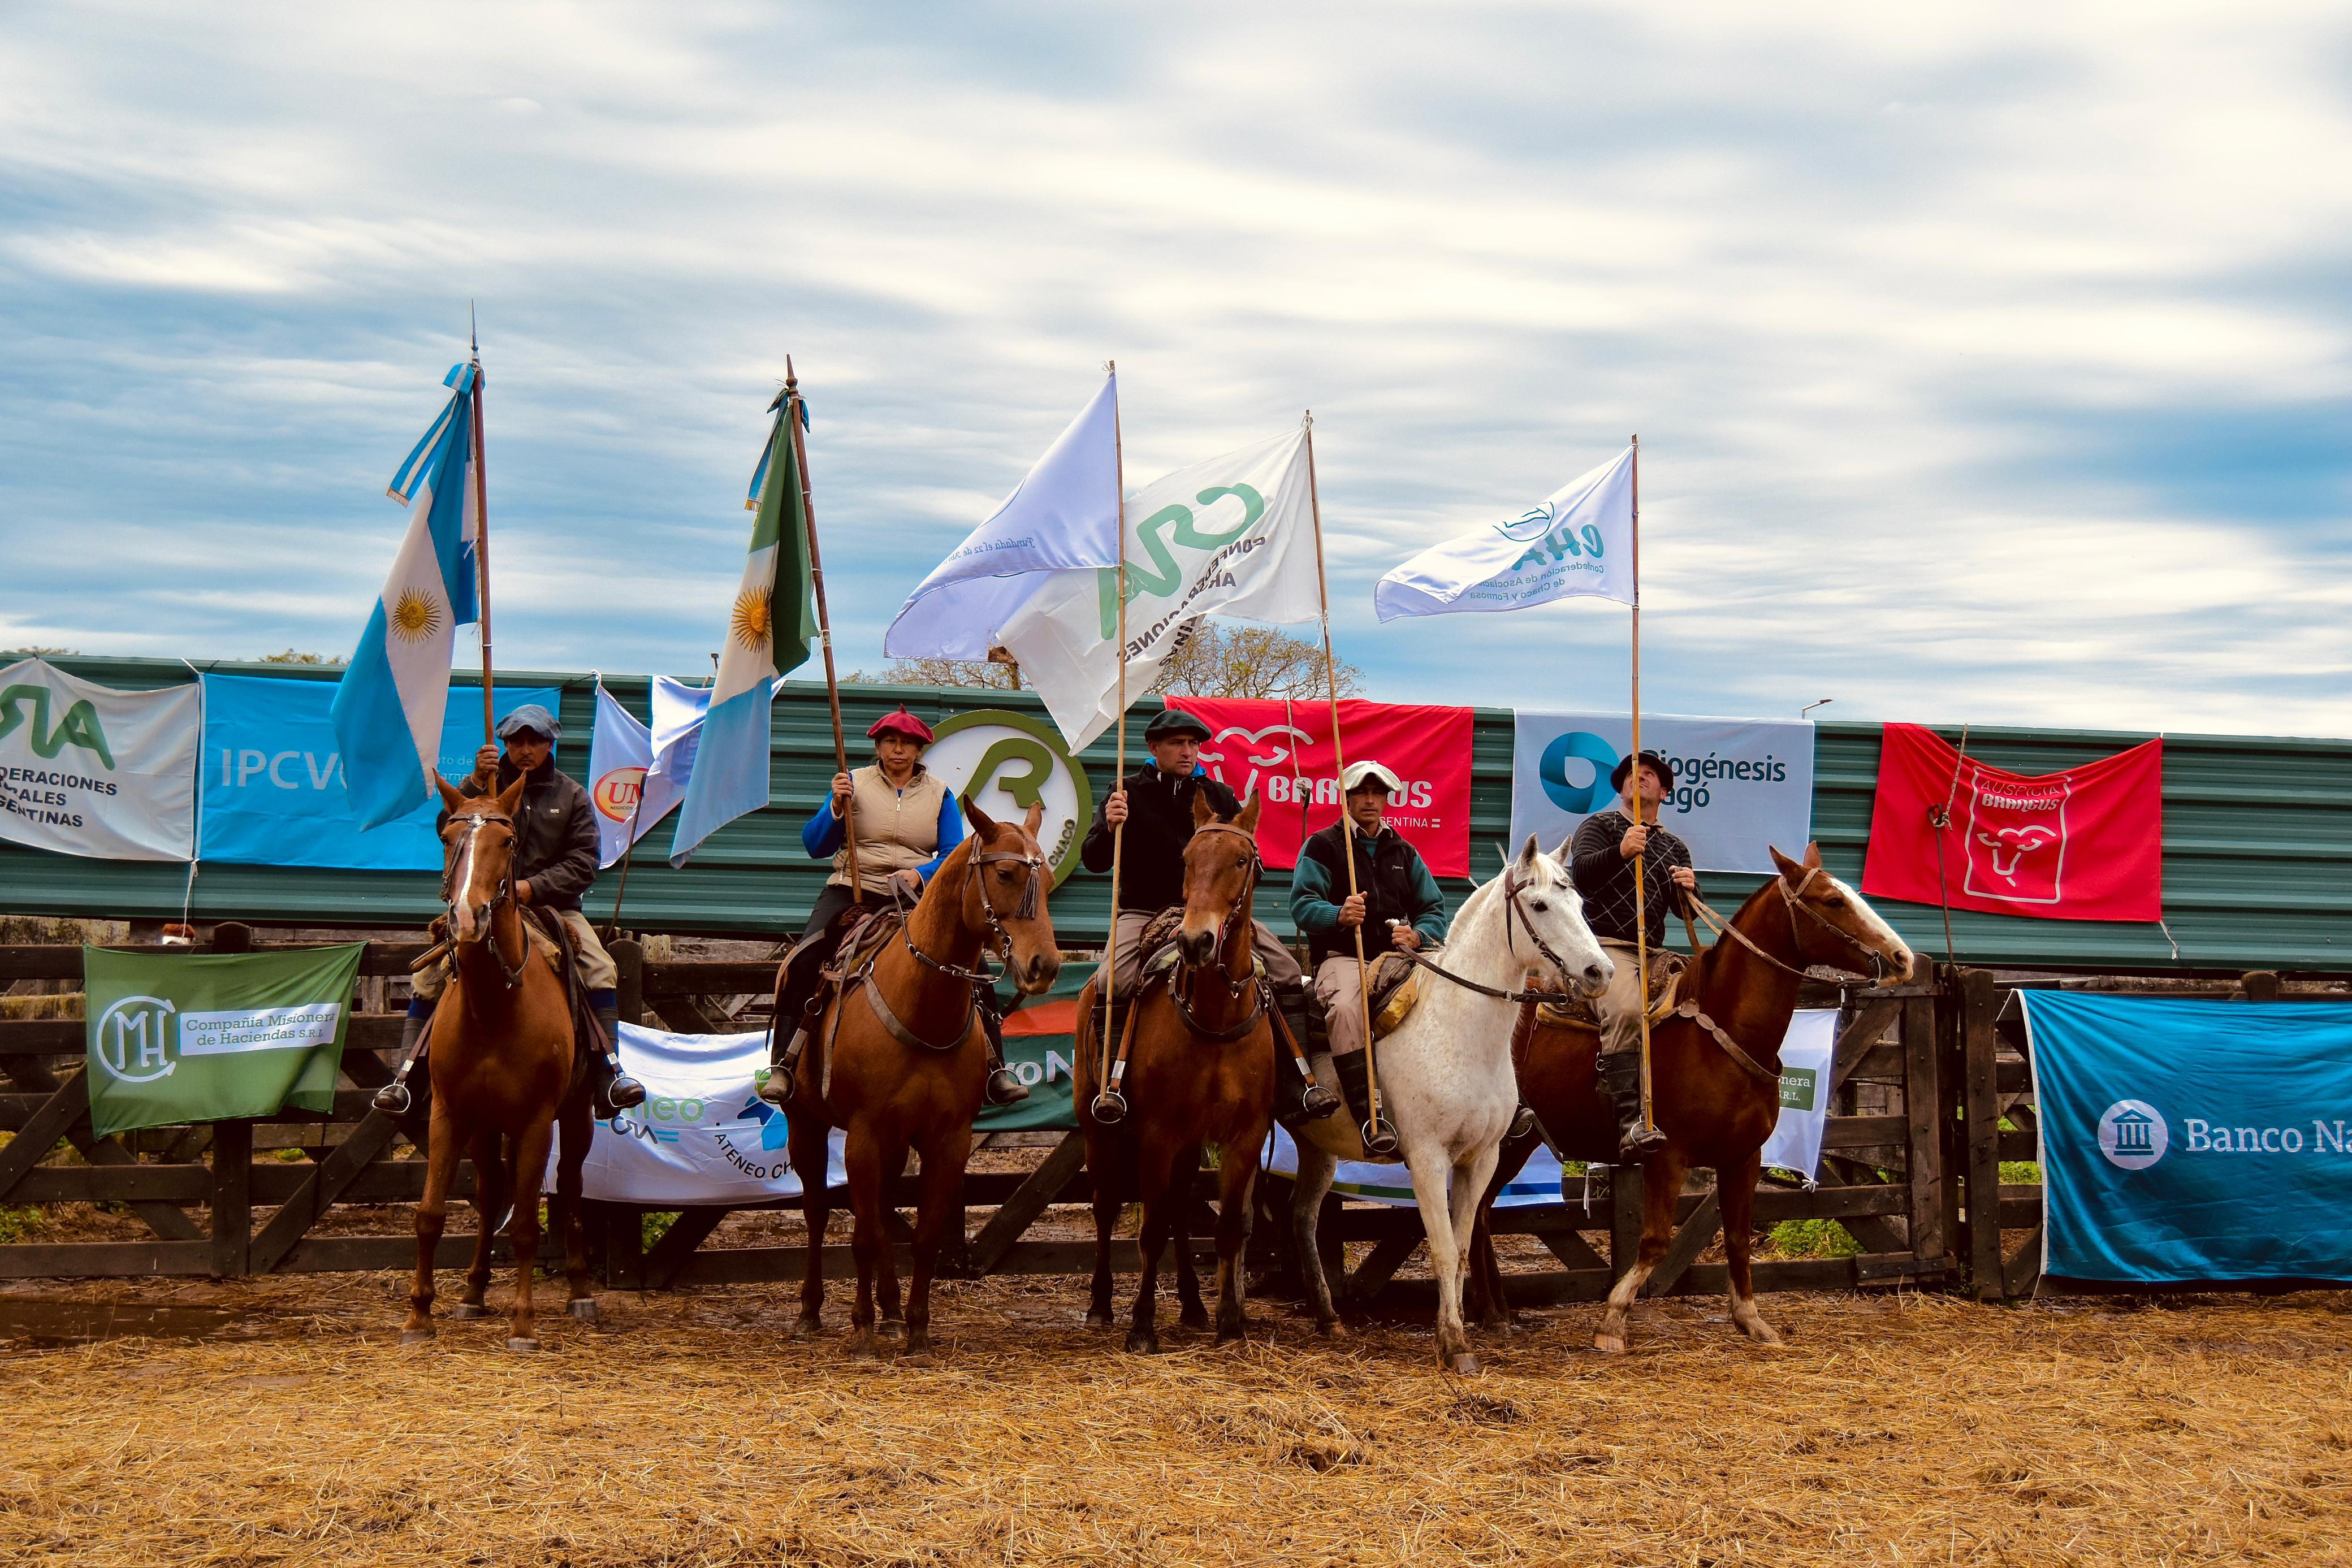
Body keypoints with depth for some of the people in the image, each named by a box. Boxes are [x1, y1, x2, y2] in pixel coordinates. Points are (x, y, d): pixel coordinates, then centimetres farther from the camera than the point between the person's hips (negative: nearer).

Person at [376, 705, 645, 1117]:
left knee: (601, 970, -22)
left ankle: (609, 1072, -20)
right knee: (428, 975, -19)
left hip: (551, 904, 0)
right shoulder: (488, 783, 8)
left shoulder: (571, 795, 8)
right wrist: (475, 784, -19)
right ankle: (403, 1077, -15)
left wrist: (533, 887, -14)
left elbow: (583, 866, 1)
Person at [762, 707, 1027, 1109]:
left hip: (917, 897, 1)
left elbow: (953, 857, 0)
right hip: (851, 891, -1)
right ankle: (784, 1066, -20)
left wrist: (919, 874, -20)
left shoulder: (939, 794, 9)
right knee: (804, 962, -25)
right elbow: (814, 846, 4)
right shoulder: (855, 784, 7)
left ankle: (994, 1069, -13)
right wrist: (837, 807, -13)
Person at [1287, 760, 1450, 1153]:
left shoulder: (1404, 852, 22)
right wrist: (1339, 915, -27)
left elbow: (1434, 909, 17)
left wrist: (1418, 934, -7)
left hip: (1398, 956, 4)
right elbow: (1303, 905, -5)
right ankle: (1370, 1115, -41)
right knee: (1345, 1007, -38)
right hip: (1342, 957, -4)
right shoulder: (1322, 847, 8)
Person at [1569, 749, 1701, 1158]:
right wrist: (1621, 853, -24)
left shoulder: (1674, 847, 23)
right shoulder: (1600, 825, 11)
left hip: (1655, 953, 6)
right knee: (1625, 1011, -32)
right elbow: (1581, 874, -8)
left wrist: (1689, 890, -9)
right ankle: (1630, 1124, -41)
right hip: (1606, 945, -6)